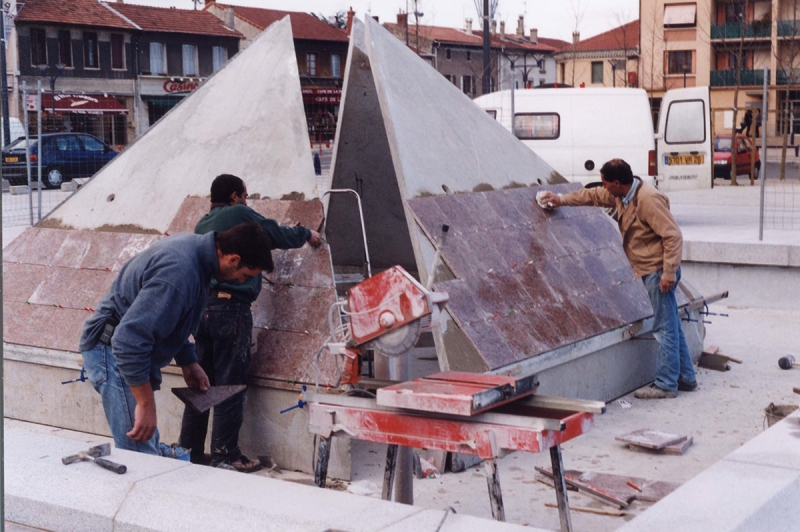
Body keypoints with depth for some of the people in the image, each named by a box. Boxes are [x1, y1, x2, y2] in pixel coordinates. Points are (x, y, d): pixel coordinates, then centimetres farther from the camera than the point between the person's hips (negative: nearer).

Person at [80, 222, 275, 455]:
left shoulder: (195, 245, 2)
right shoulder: (180, 272, -29)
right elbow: (129, 340, -32)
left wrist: (189, 364, 15)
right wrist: (146, 404, -27)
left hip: (132, 349, 10)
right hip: (114, 353, -10)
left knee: (149, 448, 14)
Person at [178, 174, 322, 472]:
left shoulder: (203, 224, 20)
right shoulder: (240, 214, -1)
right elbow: (279, 235, 4)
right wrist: (307, 235, 22)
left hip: (202, 307, 8)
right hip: (230, 307, -8)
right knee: (230, 385, -3)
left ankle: (191, 449, 16)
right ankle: (225, 456, -1)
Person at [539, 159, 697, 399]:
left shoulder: (648, 199, -22)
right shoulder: (621, 195, 6)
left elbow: (673, 236, -24)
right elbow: (593, 196, 25)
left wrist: (668, 273, -24)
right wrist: (562, 200, 25)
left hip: (658, 271, -10)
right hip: (650, 271, 10)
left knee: (665, 328, -3)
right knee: (671, 326, 15)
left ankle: (666, 384, 2)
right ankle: (686, 378, 23)